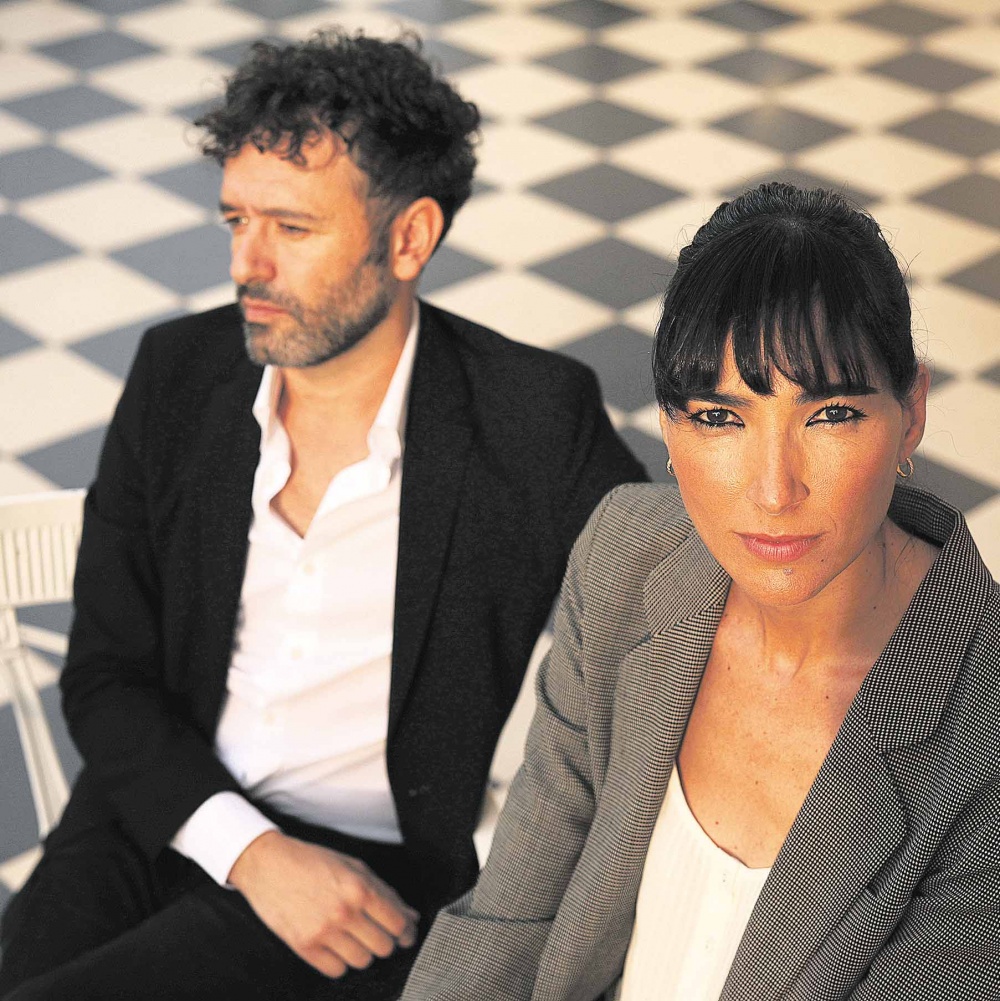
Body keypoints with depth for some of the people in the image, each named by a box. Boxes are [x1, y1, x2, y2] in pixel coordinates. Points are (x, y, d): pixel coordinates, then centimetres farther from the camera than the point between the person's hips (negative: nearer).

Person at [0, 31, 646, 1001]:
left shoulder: (533, 419, -10)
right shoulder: (178, 371, 1)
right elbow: (105, 675, 3)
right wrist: (249, 848, -13)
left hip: (379, 874, -4)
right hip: (165, 808, 4)